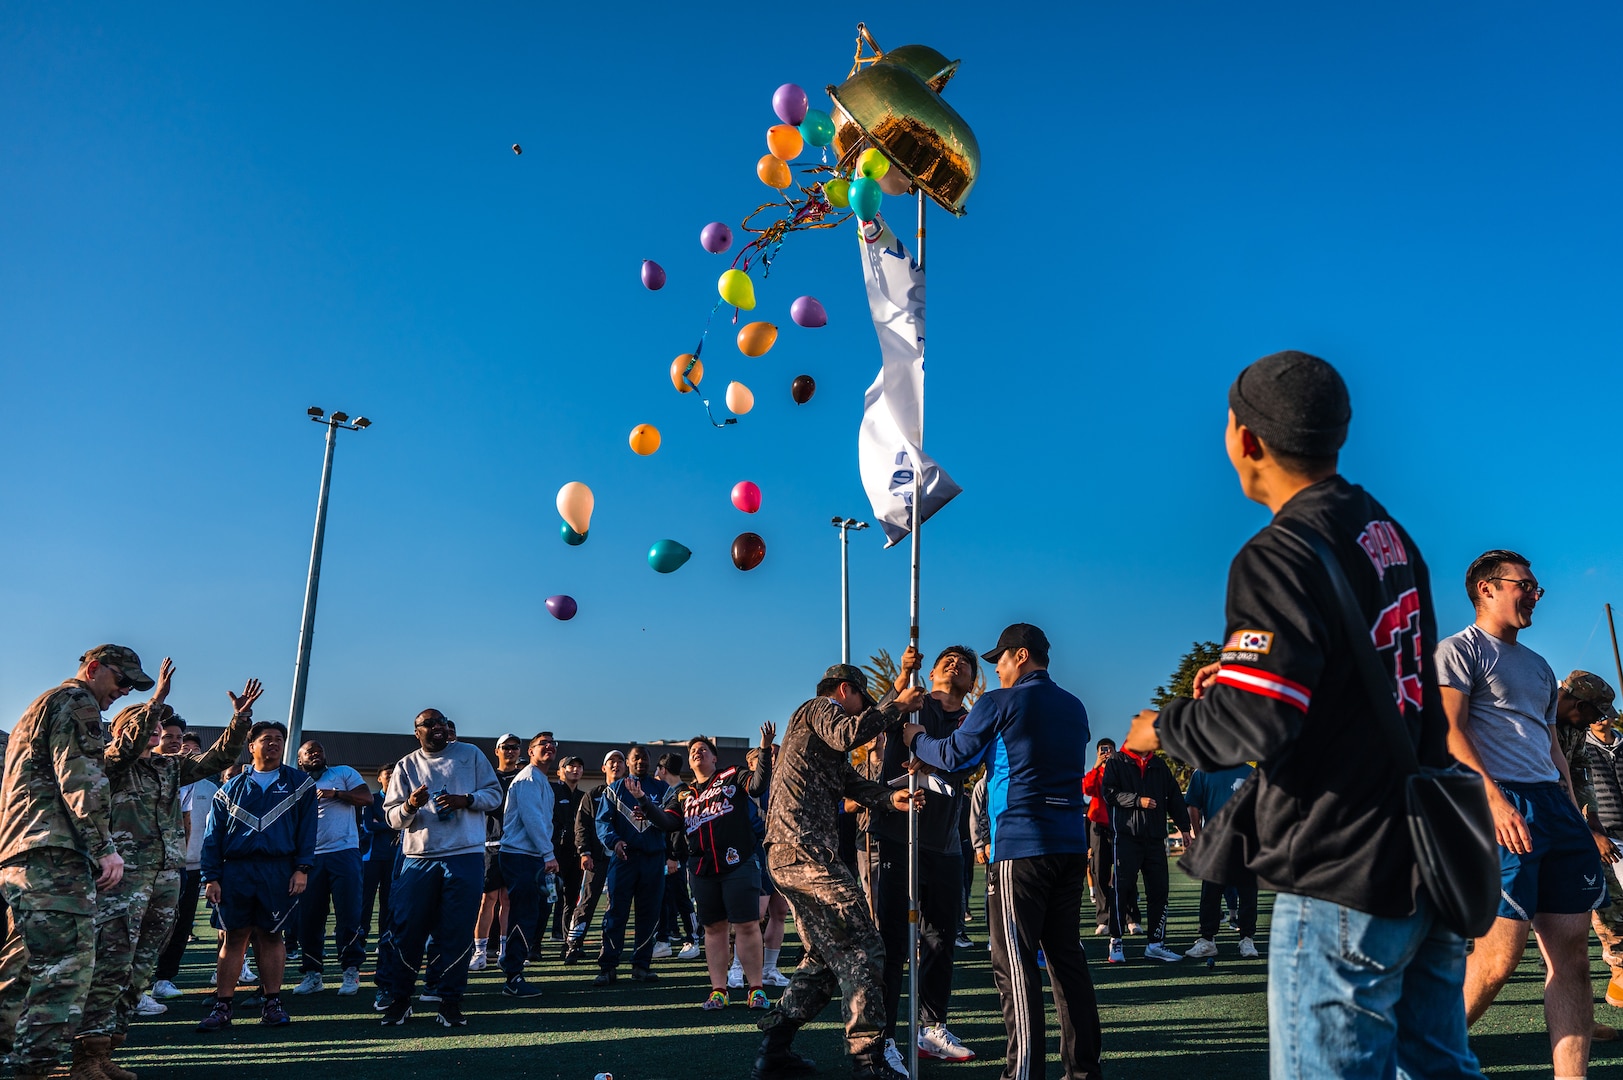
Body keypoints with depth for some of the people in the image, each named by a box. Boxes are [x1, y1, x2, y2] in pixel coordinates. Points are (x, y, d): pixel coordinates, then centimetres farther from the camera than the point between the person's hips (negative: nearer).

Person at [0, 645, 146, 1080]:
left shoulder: (37, 708, 30)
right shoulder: (75, 701, -3)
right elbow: (80, 777, -15)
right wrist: (106, 846, -17)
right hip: (54, 853, -11)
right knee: (67, 963, -15)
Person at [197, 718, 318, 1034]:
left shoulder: (299, 784, 9)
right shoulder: (232, 788, 13)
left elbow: (307, 828, 4)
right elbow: (213, 835, 10)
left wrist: (302, 868, -6)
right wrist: (211, 877, 1)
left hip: (278, 871, -1)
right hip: (235, 870, 1)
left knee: (271, 936, 3)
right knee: (234, 936, 3)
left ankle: (273, 1003, 11)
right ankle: (222, 1006, 10)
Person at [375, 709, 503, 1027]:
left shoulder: (470, 754, 8)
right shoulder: (406, 765, 10)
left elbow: (495, 794, 6)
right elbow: (392, 816, 7)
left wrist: (465, 800, -12)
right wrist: (409, 806, -15)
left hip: (466, 857, -1)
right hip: (419, 859, 1)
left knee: (458, 933, 1)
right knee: (405, 930, 1)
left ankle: (450, 1001, 12)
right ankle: (398, 998, 17)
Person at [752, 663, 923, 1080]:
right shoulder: (822, 707, 3)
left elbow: (853, 783, 15)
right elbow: (848, 735, -22)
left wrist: (891, 797, -3)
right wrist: (897, 705, -14)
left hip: (786, 855, 11)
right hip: (806, 849, -11)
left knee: (825, 956, 15)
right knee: (862, 951, -10)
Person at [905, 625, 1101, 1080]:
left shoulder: (1000, 703, -6)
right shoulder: (1074, 707, 13)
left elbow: (953, 755, 1)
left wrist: (916, 737, 18)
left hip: (1020, 846, -7)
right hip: (1071, 845, 7)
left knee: (1014, 961, -1)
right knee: (1066, 953, 13)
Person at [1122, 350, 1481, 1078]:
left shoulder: (1279, 556, -19)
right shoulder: (1390, 536, 9)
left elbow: (1255, 725, -26)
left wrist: (1162, 728, -7)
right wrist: (1247, 668, 21)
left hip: (1345, 883, -9)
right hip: (1427, 862, 9)